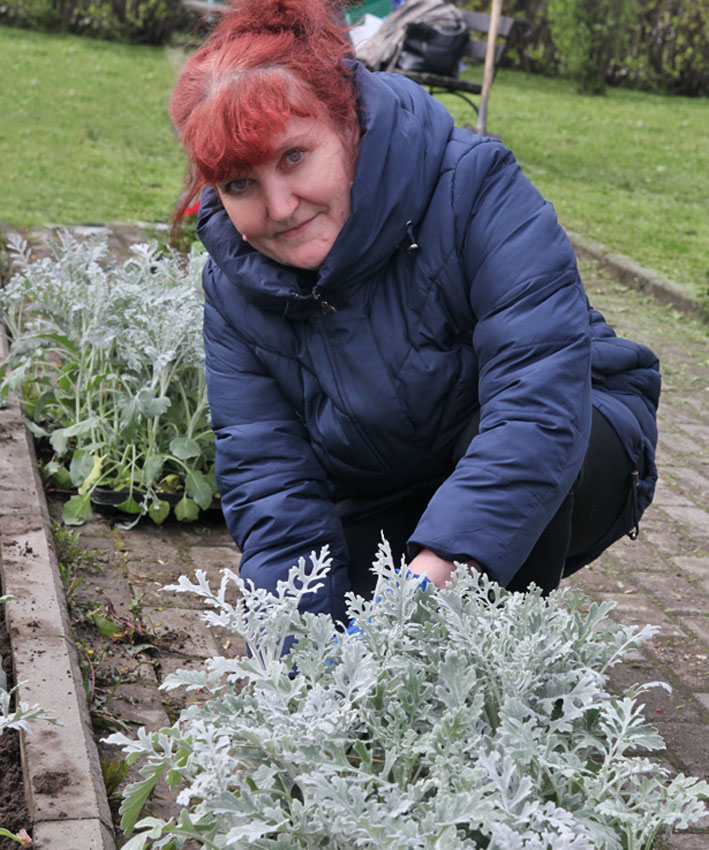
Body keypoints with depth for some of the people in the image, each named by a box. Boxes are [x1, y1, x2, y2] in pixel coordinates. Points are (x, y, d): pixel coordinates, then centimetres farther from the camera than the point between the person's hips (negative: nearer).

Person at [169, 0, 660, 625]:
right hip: (387, 515, 4)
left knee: (499, 441, -36)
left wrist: (433, 570, -49)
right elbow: (268, 480, -16)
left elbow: (542, 393, -38)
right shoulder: (233, 289, -12)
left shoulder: (472, 185, -27)